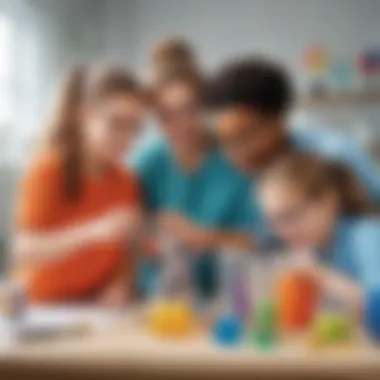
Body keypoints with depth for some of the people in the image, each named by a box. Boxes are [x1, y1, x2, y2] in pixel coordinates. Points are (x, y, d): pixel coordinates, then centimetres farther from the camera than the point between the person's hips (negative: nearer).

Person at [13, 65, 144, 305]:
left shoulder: (126, 181, 3)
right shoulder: (47, 170, -12)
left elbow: (125, 252, 7)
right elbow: (25, 252, -23)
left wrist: (120, 288, -13)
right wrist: (94, 230, -32)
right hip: (44, 307, -5)